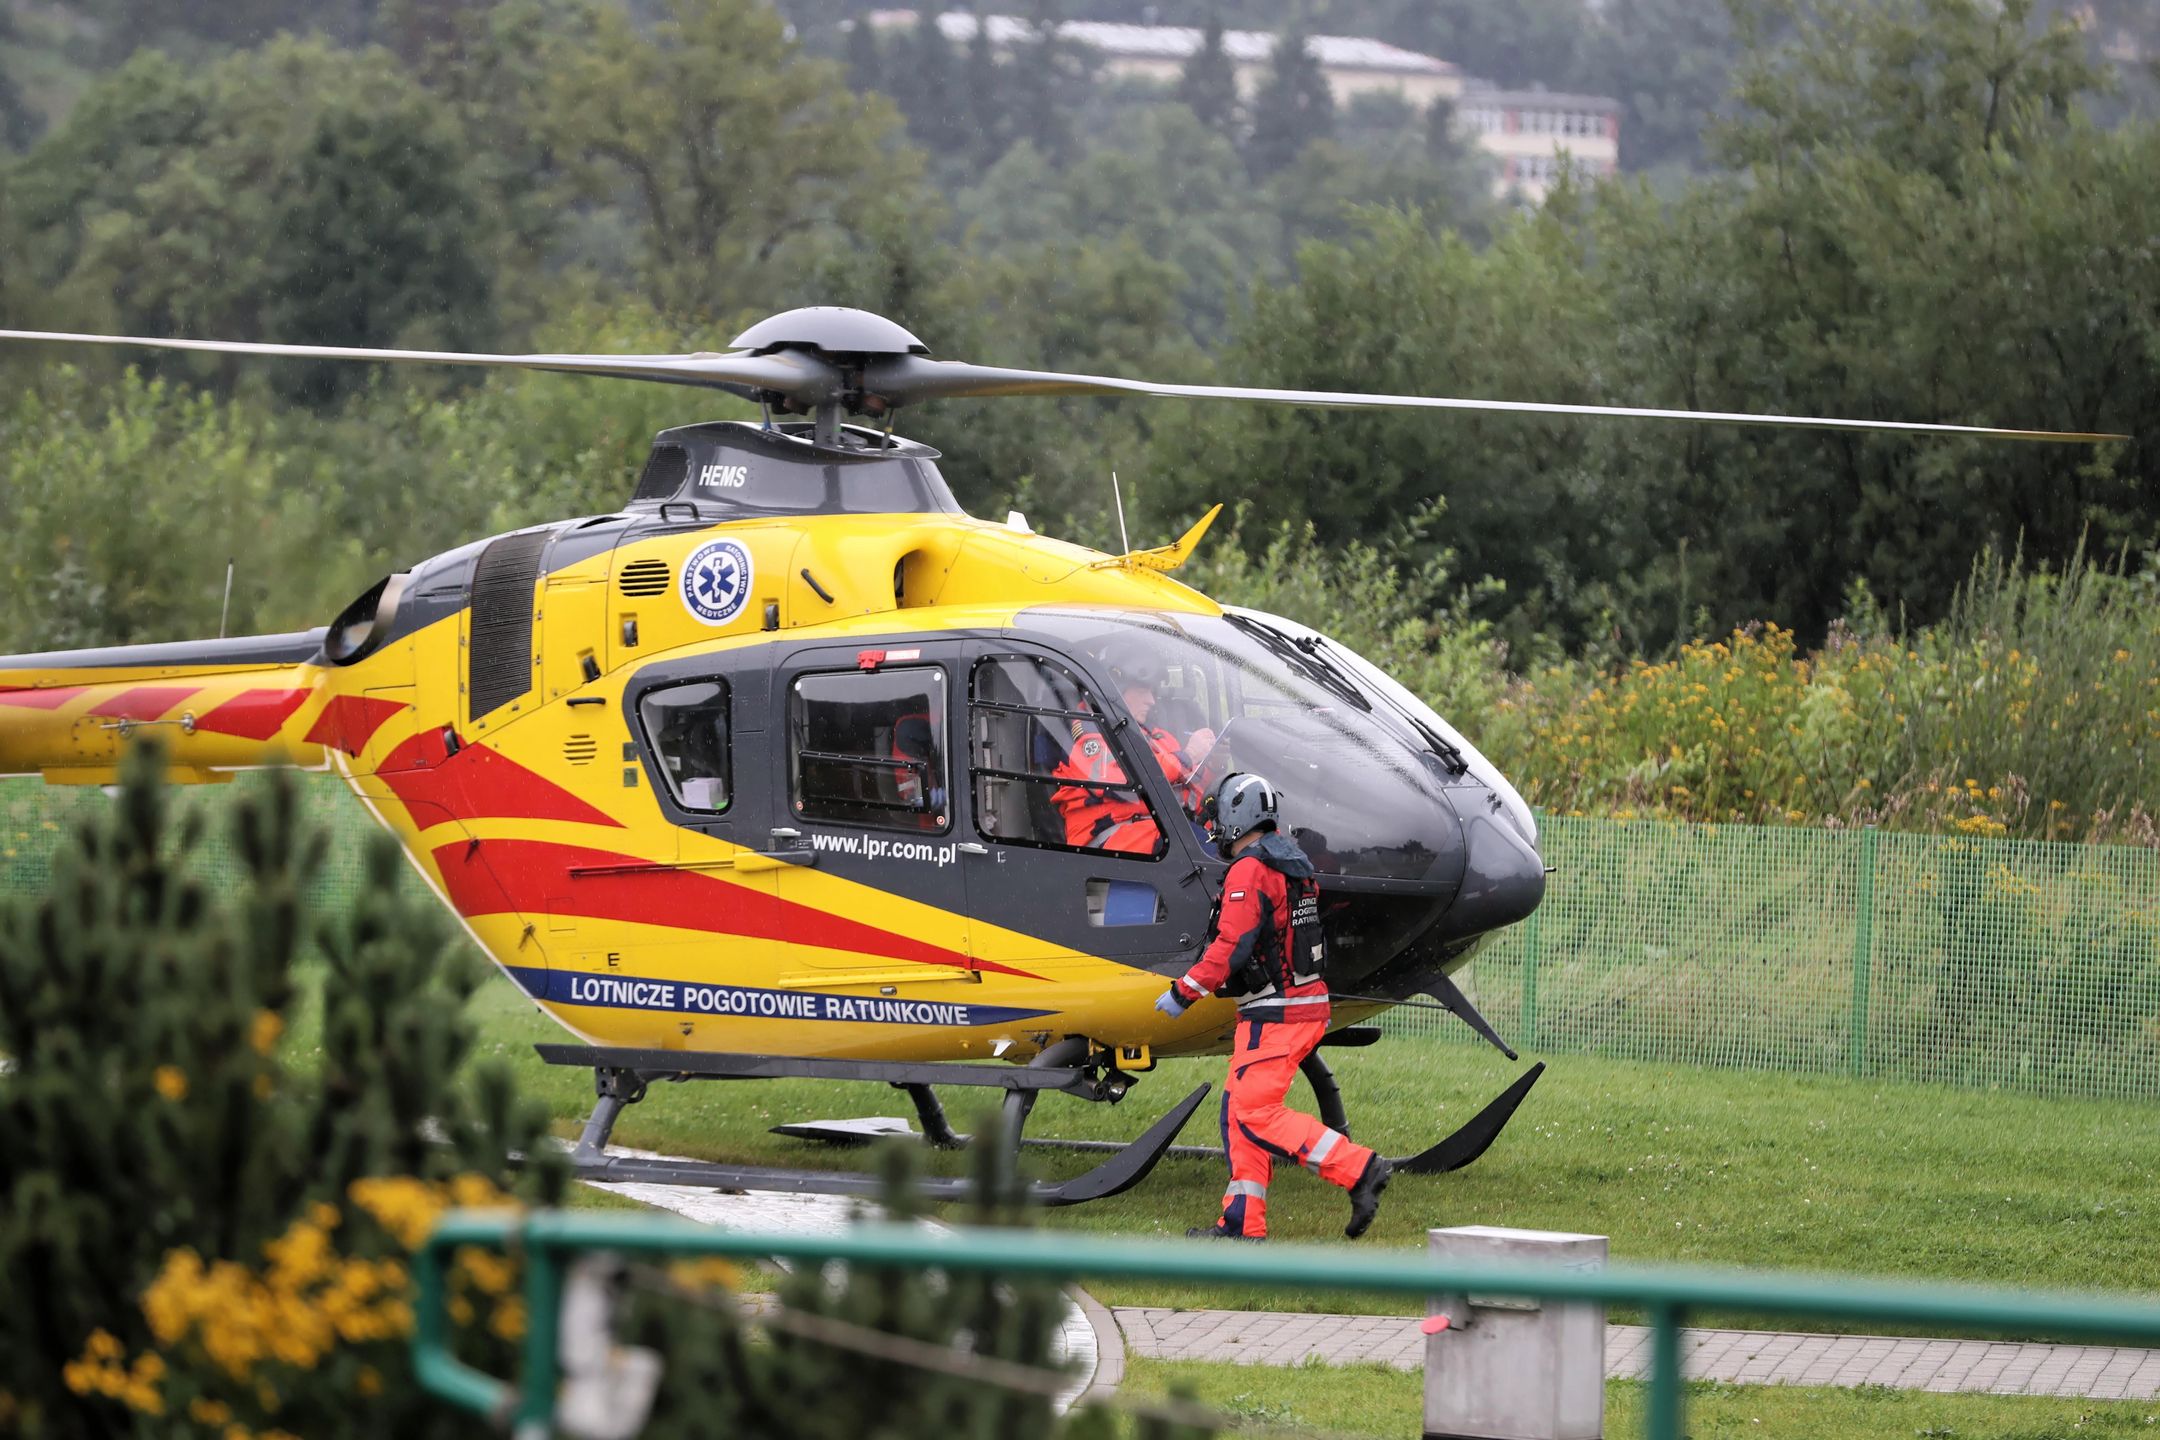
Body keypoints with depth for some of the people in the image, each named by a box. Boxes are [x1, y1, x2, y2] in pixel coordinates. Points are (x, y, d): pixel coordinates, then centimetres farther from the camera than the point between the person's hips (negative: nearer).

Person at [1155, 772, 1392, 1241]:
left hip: (1275, 1013, -10)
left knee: (1256, 1112, -9)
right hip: (1307, 1005, 10)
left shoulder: (1249, 872, -15)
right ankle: (1242, 1224, 11)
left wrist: (1183, 993, -11)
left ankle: (1358, 1169, -15)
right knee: (1240, 1108, 12)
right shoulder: (1293, 865, 15)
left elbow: (1230, 950, -20)